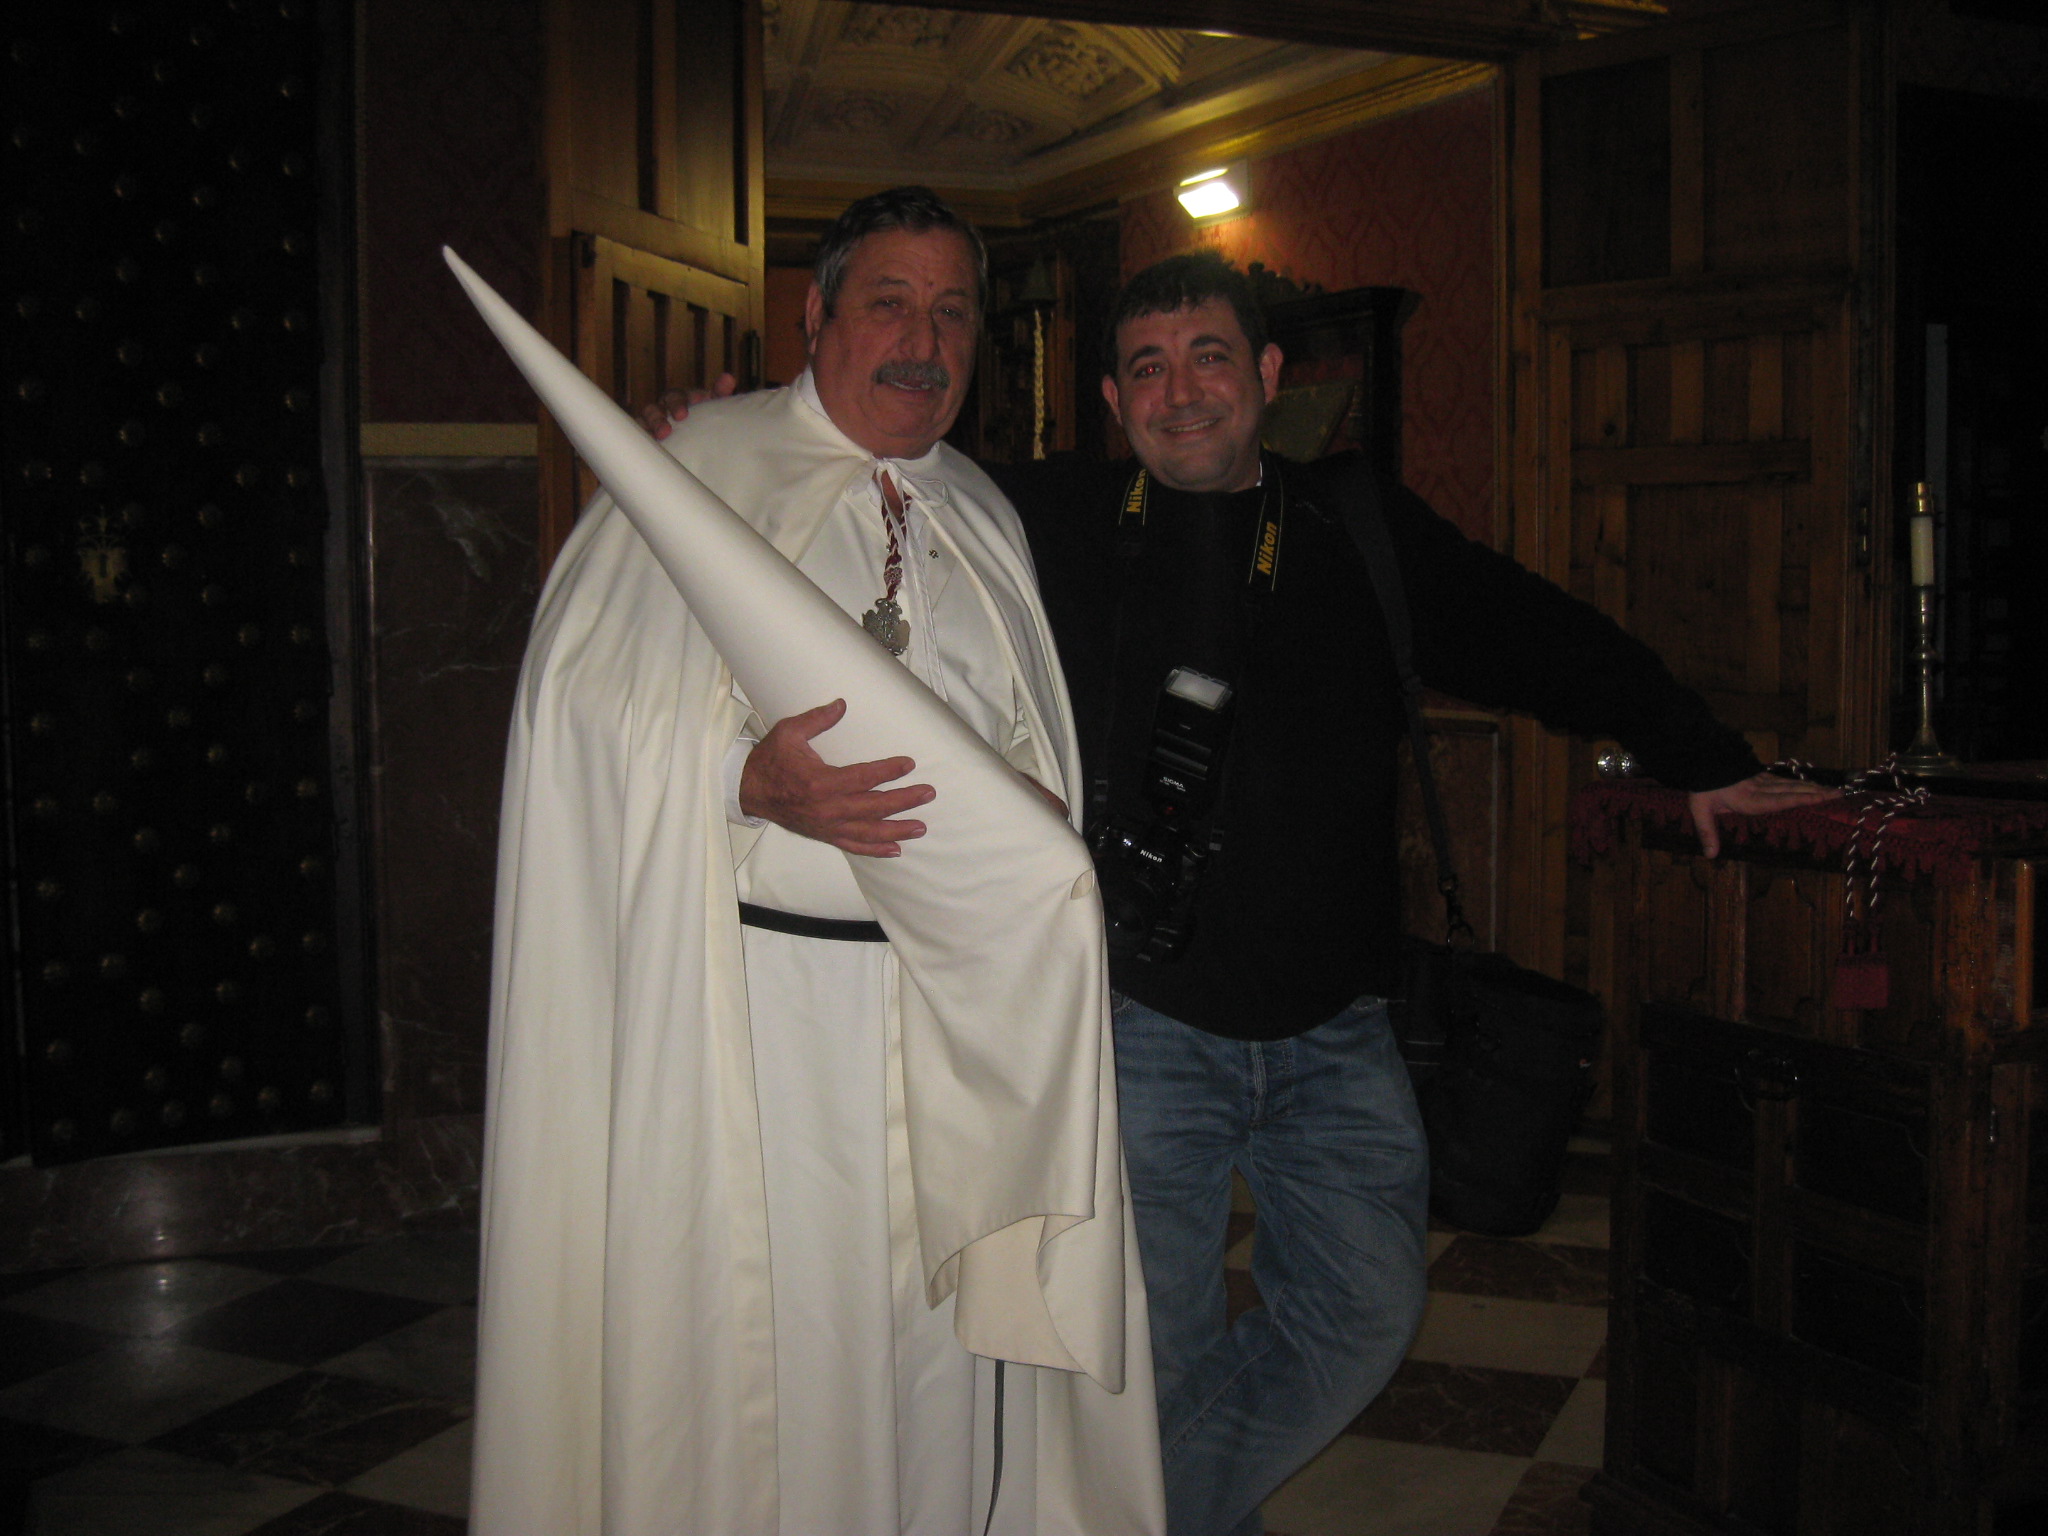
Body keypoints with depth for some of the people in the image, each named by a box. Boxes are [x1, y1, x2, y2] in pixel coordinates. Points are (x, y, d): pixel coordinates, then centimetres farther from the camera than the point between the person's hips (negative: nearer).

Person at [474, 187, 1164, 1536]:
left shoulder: (983, 517, 16)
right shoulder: (708, 467, 0)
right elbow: (587, 695, -8)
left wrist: (1028, 842, 1)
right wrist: (749, 779, -23)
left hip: (963, 1002, 5)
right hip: (764, 985, -4)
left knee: (946, 1333, 8)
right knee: (761, 1332, 0)